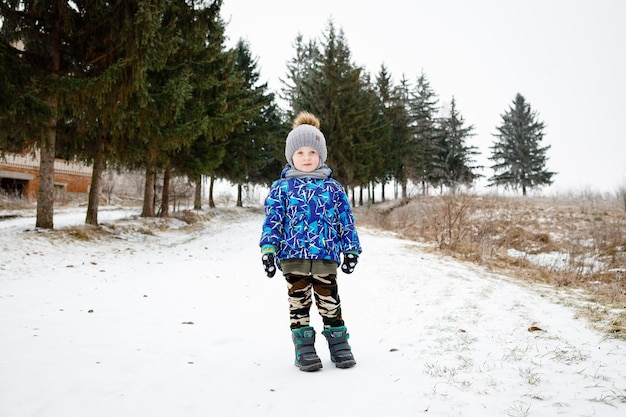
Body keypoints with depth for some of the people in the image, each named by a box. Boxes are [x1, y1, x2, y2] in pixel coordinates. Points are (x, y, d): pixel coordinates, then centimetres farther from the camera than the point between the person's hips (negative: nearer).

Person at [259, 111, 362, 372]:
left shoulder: (332, 188, 8)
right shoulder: (282, 188, 4)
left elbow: (346, 220, 10)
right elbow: (272, 220, 1)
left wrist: (351, 250, 7)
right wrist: (268, 249, -8)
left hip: (326, 257, 1)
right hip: (293, 256, 0)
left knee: (329, 301, 8)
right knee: (299, 302, 8)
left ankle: (339, 344, 23)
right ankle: (304, 348, 19)